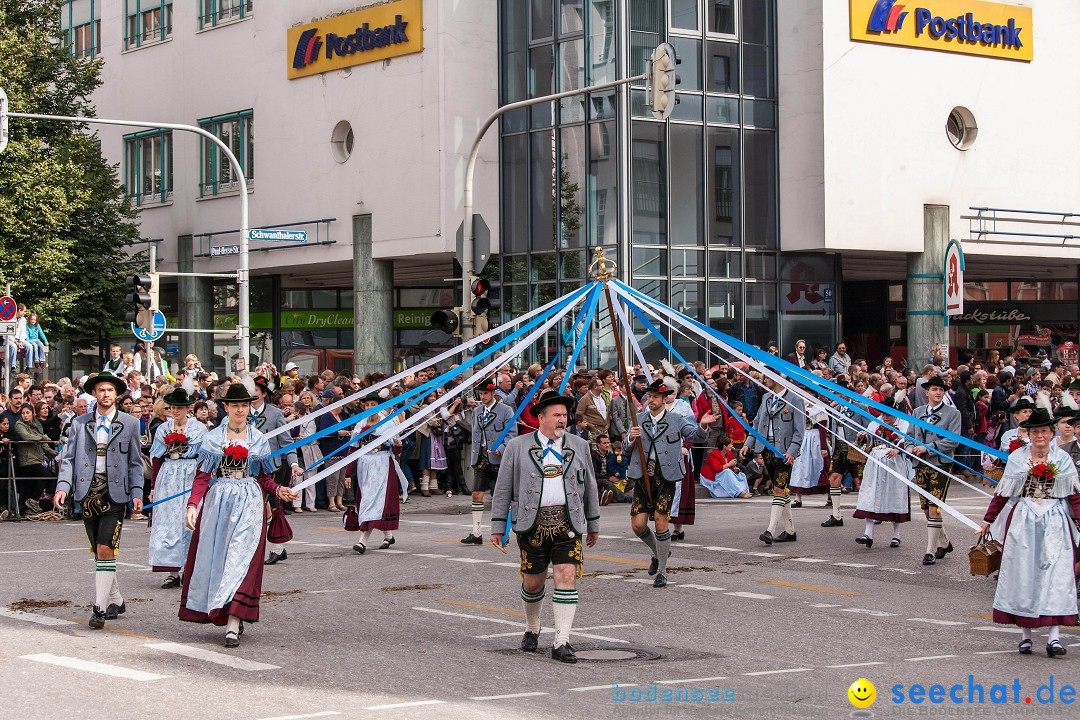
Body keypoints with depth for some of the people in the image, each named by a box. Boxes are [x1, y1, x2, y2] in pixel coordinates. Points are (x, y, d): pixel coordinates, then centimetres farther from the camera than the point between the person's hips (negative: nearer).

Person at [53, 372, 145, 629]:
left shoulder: (129, 424, 6)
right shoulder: (79, 423, 9)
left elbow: (135, 462, 8)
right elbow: (68, 458, 7)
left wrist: (137, 492, -3)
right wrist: (63, 486, -7)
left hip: (115, 494, -3)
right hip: (88, 493, 3)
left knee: (106, 550, -13)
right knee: (98, 552, 10)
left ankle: (100, 608, -12)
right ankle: (116, 602, 25)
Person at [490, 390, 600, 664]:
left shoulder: (579, 446, 12)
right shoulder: (517, 447, 4)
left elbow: (589, 486, 20)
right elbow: (502, 490, 6)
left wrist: (593, 524, 21)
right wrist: (497, 528, 3)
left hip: (568, 522, 1)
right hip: (532, 522, -1)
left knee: (567, 577, -11)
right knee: (532, 581, 6)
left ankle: (561, 642, -9)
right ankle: (532, 629, 34)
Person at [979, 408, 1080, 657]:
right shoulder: (1017, 458, 4)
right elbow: (1002, 493, 10)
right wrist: (988, 520, 12)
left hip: (1055, 522, 0)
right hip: (1022, 521, 1)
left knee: (1056, 573, -9)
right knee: (1022, 574, 1)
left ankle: (1054, 636, -11)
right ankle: (1025, 634, 9)